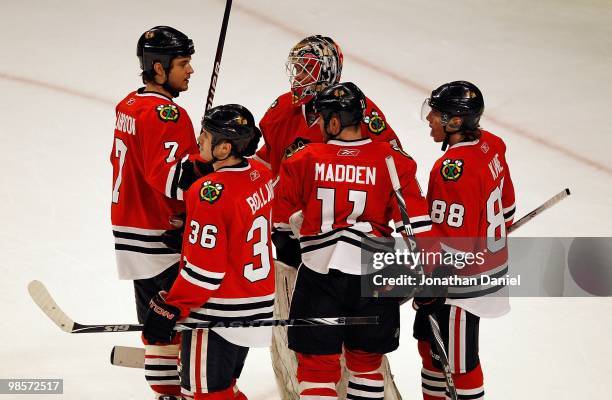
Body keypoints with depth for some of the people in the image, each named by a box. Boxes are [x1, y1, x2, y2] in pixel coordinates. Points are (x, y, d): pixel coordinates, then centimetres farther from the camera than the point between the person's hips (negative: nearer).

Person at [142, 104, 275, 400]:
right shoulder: (261, 175, 0)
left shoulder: (212, 193, -24)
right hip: (257, 307, 9)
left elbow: (204, 268, -23)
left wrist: (168, 310, -16)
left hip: (218, 316, -9)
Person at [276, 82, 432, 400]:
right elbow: (416, 225, -7)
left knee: (317, 362, 7)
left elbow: (277, 212, 4)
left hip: (319, 275, -1)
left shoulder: (305, 161, -5)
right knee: (366, 360, 18)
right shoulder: (392, 161, -5)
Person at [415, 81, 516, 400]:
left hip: (462, 283, -10)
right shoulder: (490, 145, -1)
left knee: (458, 360, 3)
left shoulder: (453, 169, -28)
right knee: (430, 340, 25)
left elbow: (452, 243, -26)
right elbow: (505, 204, 13)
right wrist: (494, 239, 27)